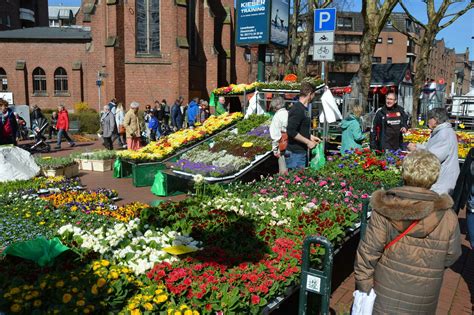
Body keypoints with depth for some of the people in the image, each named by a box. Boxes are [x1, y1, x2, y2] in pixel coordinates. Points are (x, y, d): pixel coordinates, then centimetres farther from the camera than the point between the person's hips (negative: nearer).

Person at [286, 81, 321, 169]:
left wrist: (310, 137, 14)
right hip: (295, 153, -10)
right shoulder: (297, 109, -18)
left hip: (302, 151, 10)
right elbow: (291, 131, -25)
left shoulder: (304, 108, 13)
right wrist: (307, 141, -18)